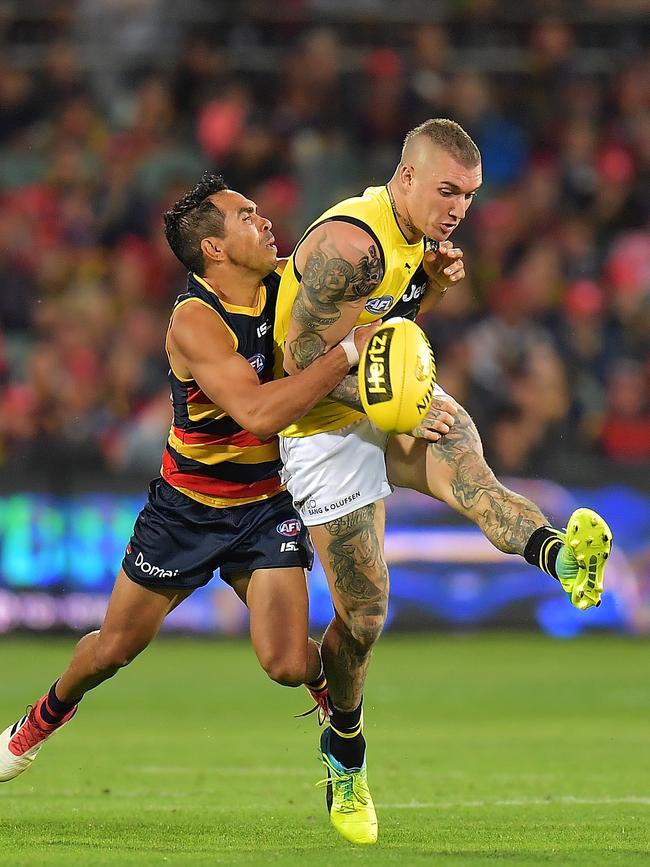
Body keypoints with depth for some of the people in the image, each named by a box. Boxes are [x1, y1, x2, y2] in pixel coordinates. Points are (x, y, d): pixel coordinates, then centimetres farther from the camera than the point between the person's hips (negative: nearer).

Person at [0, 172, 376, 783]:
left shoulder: (288, 285, -10)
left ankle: (329, 685, 23)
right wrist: (350, 350, -42)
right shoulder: (195, 322, -27)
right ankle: (52, 711, 42)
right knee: (114, 648, 10)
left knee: (287, 663, -13)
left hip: (267, 504, 3)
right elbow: (258, 412, -40)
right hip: (189, 504, -3)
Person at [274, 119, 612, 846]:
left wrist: (431, 283, -3)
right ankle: (344, 758, 23)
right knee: (363, 613, -2)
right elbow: (303, 357, -24)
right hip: (326, 425, -6)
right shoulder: (350, 244, -25)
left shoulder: (411, 234, 4)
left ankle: (555, 554, -61)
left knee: (459, 448, -31)